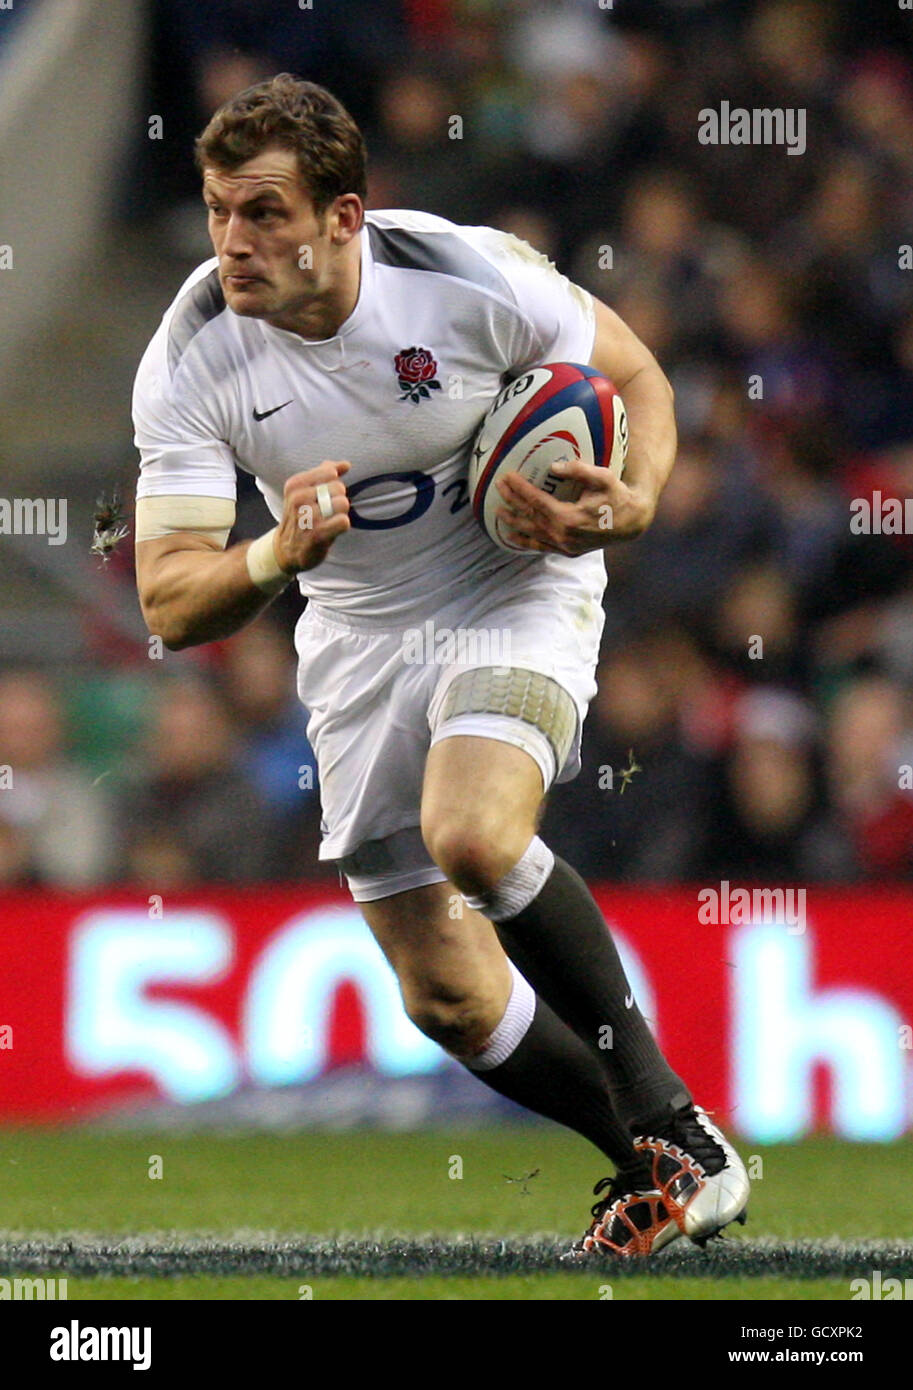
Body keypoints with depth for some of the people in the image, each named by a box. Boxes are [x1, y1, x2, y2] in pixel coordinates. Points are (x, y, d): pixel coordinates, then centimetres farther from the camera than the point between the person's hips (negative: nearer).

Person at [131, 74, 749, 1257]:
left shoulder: (470, 275, -22)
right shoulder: (191, 361, -17)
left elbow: (634, 377, -3)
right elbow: (169, 603, -17)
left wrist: (630, 503, -23)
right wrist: (277, 556, -38)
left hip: (520, 593, -3)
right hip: (359, 641, 4)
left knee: (472, 836, -33)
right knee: (448, 1000, 0)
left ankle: (665, 1115, -15)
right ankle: (660, 1162, 23)